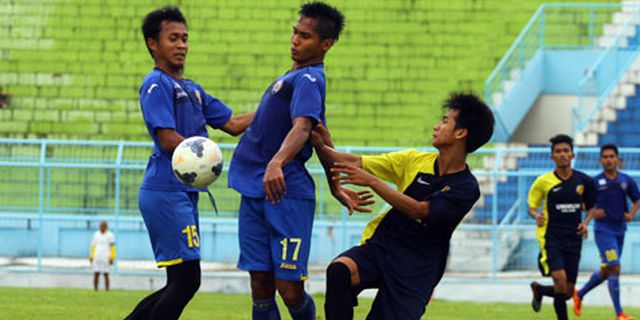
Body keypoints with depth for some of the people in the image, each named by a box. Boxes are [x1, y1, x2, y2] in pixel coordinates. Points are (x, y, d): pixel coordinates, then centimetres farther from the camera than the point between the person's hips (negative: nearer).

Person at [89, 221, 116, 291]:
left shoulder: (110, 235, -4)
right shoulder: (96, 234, 11)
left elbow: (112, 247, -7)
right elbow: (93, 246, 15)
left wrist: (112, 258, -12)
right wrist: (91, 256, 11)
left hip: (106, 258, -5)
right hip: (97, 258, 5)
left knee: (106, 275, -3)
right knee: (96, 274, 2)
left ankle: (107, 290, 1)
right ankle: (95, 289, 7)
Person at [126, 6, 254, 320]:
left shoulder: (192, 90, 20)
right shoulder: (156, 85, -7)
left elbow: (233, 124, 19)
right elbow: (168, 140, -16)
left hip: (184, 194, 9)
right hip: (166, 191, -9)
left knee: (181, 284, 10)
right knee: (186, 280, -12)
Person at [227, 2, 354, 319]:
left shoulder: (308, 79, -11)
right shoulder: (291, 77, 20)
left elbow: (302, 127, -29)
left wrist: (277, 163, -45)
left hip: (286, 194, -9)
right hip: (255, 191, 9)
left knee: (289, 288, -11)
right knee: (261, 286, 4)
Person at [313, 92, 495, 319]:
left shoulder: (466, 188, -8)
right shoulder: (414, 160, 7)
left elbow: (418, 210, -19)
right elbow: (356, 163, 7)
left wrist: (372, 182, -24)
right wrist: (321, 148, -10)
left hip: (415, 273, -2)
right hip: (379, 247, 2)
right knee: (339, 270, -31)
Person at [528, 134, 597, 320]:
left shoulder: (583, 181, 3)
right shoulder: (544, 181, -3)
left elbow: (590, 207, 18)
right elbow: (531, 207, 6)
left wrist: (585, 223, -2)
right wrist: (536, 216, -17)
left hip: (573, 240, 3)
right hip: (550, 237, -3)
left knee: (568, 293, 4)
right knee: (560, 280, -26)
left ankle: (539, 290, 36)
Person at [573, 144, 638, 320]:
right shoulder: (595, 182, -7)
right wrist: (592, 213, -16)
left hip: (620, 230, 5)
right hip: (603, 230, -5)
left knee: (605, 271, 14)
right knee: (614, 268, -13)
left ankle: (579, 295, 37)